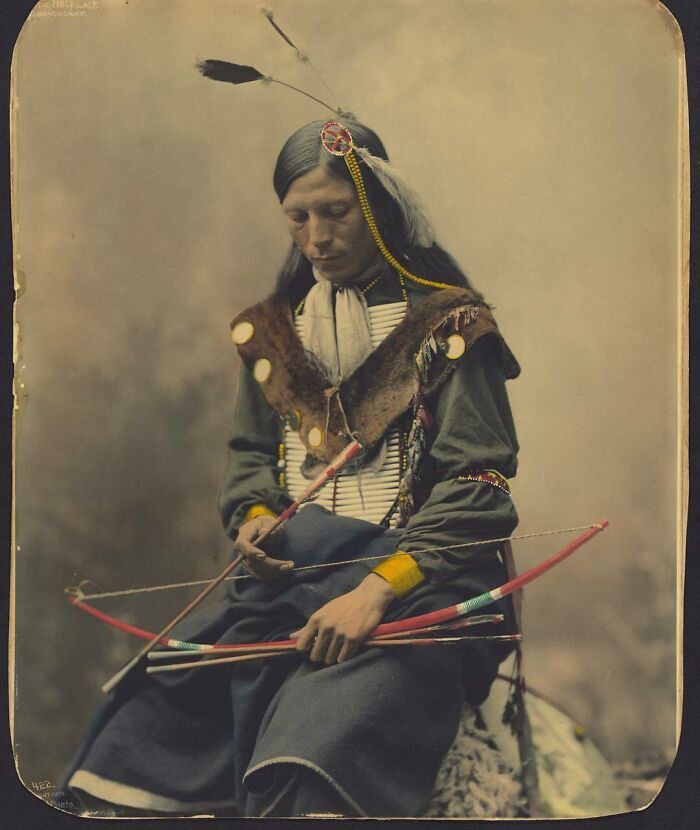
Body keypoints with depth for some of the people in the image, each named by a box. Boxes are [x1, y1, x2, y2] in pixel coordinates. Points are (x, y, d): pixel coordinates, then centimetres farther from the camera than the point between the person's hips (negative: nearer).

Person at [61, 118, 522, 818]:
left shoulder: (446, 326, 1)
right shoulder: (275, 328, 16)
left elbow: (476, 483, -5)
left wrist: (381, 586, -18)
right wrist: (253, 516, 1)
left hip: (416, 581, -4)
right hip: (290, 572, 5)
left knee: (316, 757, -32)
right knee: (158, 704, -18)